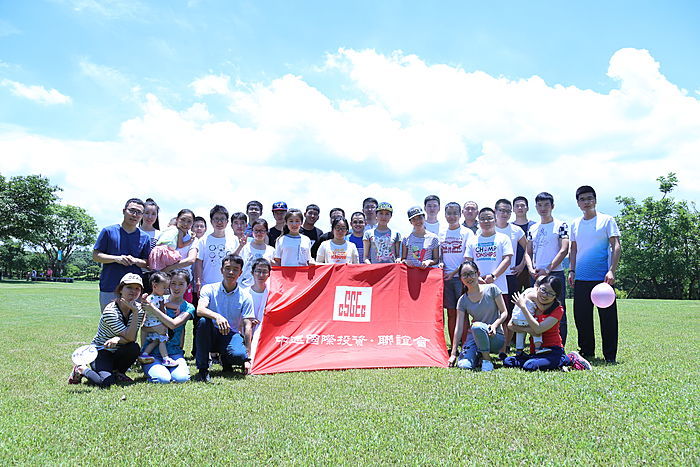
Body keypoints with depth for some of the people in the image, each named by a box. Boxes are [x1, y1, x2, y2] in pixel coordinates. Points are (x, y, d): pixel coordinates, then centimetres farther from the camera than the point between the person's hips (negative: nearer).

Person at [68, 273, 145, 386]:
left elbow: (132, 338, -12)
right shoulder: (110, 311, -24)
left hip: (117, 353, 5)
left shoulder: (139, 308, -7)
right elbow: (130, 337, -28)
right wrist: (135, 312, -33)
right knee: (106, 382, -29)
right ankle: (81, 369, 3)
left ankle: (116, 372, 1)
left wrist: (117, 339, -30)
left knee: (134, 348, -29)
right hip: (100, 352, -5)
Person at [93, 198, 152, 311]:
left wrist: (136, 261, -12)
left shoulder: (144, 237, 9)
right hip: (109, 289, -1)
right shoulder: (109, 231, 4)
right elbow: (96, 256, 2)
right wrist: (117, 259, -13)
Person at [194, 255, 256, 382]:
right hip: (212, 335, 0)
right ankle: (203, 369, -22)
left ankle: (226, 361, 8)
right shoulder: (209, 289, -1)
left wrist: (248, 358, -12)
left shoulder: (245, 297, 0)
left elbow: (247, 326, -5)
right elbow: (199, 310, -20)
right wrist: (217, 316, -42)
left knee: (239, 355, -33)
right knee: (204, 320, -33)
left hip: (232, 335, 0)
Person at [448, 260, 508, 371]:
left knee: (477, 326, -36)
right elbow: (459, 327, -3)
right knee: (463, 365, -23)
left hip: (495, 336, -2)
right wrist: (453, 353, -7)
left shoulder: (491, 289, -5)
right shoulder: (463, 300, 1)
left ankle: (486, 359, -13)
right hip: (474, 336, 3)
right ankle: (478, 355, 11)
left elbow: (504, 312, -2)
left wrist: (494, 325, -23)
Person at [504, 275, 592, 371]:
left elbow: (538, 329, -22)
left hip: (553, 351, -5)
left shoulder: (557, 310, -8)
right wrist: (526, 329, -19)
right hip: (534, 352, 5)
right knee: (507, 361, -15)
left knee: (529, 366, -31)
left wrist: (523, 307, -21)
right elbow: (510, 325, -1)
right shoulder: (530, 303, 3)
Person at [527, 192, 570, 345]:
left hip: (555, 274, -5)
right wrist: (531, 269, -2)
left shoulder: (560, 225, 0)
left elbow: (564, 250, -8)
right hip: (536, 275, 5)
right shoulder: (533, 228, 15)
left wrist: (548, 269, -14)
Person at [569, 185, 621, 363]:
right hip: (581, 279, 4)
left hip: (602, 277, -4)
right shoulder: (575, 224, 13)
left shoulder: (607, 220, 0)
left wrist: (612, 271, -15)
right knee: (581, 316, 8)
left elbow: (616, 247, -5)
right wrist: (572, 270, 9)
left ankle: (610, 355, 8)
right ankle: (586, 351, 21)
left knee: (608, 318, -2)